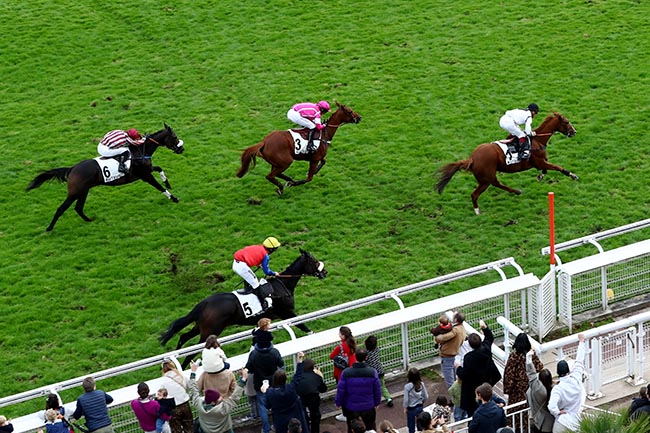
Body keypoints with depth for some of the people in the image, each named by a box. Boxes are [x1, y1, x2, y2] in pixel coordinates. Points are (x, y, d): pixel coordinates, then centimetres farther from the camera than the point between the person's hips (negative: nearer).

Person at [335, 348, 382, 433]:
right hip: (368, 407, 0)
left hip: (351, 408, 0)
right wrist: (377, 402, 11)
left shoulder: (346, 373, -18)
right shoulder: (372, 372, -16)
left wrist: (338, 403, 6)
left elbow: (340, 390, -11)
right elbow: (377, 390, -6)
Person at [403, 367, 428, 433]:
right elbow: (426, 396, -6)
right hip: (420, 407, 3)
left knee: (411, 426, 15)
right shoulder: (421, 384, -14)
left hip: (411, 409, -3)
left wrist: (405, 408, -3)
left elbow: (406, 399, -19)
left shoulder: (407, 386, -25)